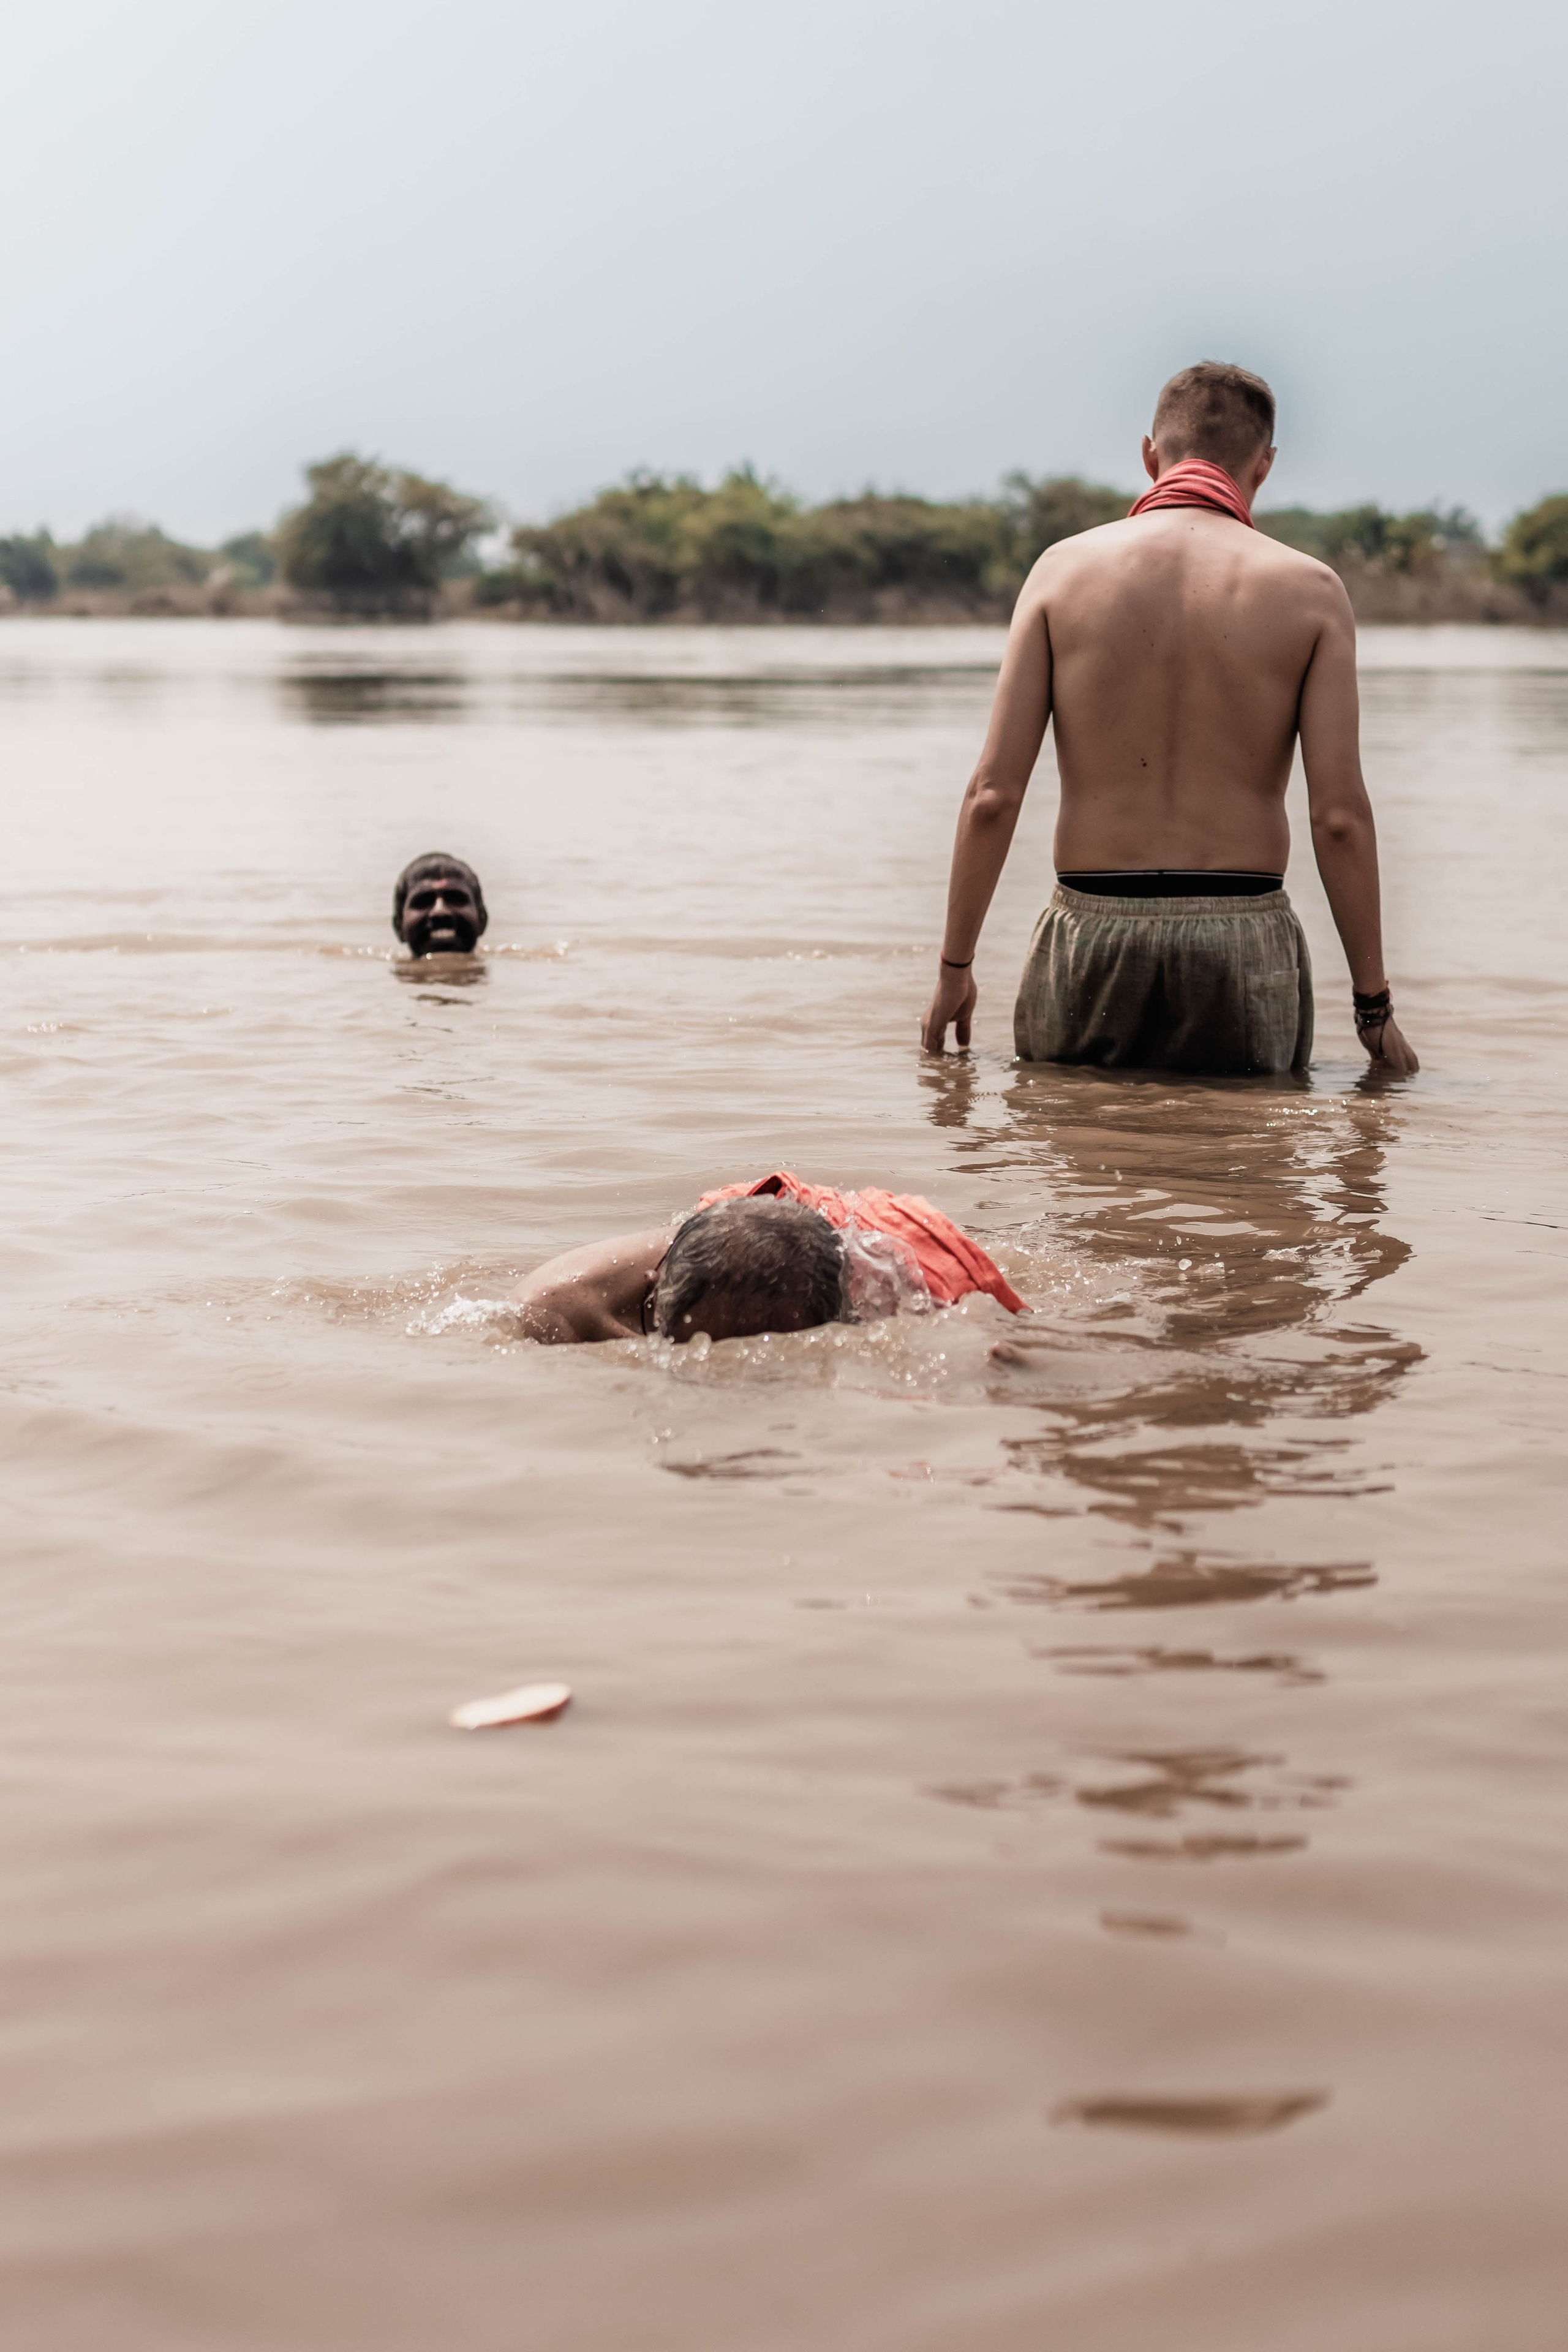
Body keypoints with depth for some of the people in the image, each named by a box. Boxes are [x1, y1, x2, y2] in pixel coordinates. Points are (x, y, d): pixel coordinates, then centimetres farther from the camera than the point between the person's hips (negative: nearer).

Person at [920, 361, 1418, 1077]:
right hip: (1242, 941, -1)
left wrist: (954, 967, 7)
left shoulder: (1065, 567, 2)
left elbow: (993, 794, -2)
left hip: (1093, 939, 1)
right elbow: (1340, 816, -5)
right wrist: (1374, 1005, 3)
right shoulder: (1309, 589, 0)